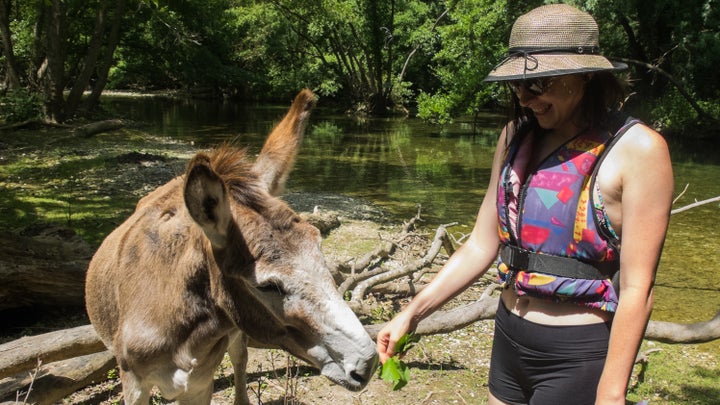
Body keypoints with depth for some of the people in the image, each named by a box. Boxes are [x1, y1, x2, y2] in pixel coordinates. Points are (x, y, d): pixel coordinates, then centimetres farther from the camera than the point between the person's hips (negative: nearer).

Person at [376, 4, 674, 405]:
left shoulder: (638, 149, -15)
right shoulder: (516, 136, 1)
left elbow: (636, 289, -15)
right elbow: (481, 247, 4)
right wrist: (411, 314, 0)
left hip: (578, 356, -5)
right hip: (509, 340, 5)